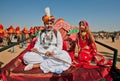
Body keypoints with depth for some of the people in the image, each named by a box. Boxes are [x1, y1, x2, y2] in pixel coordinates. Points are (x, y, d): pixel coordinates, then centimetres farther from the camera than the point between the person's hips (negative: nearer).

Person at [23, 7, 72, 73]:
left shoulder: (57, 33, 2)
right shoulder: (41, 33, 10)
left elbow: (59, 46, -3)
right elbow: (38, 43, 9)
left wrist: (52, 52, -21)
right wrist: (35, 48, -14)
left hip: (54, 54, -1)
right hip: (41, 54, 1)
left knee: (64, 57, -34)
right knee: (27, 56, -20)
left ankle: (37, 65, -25)